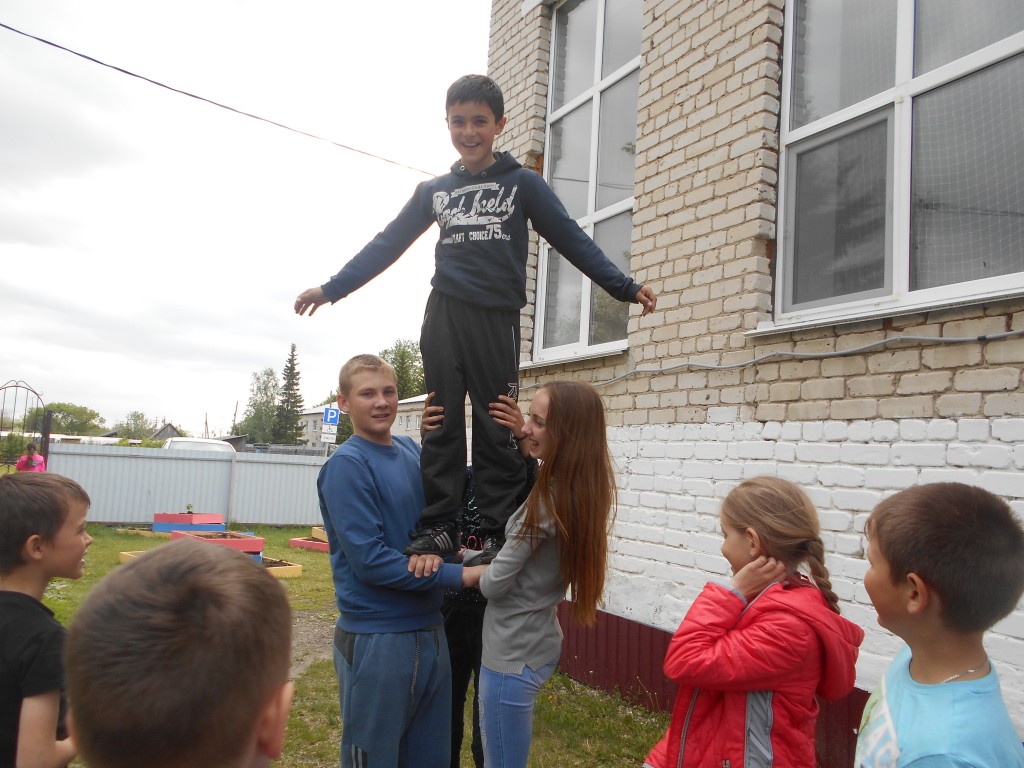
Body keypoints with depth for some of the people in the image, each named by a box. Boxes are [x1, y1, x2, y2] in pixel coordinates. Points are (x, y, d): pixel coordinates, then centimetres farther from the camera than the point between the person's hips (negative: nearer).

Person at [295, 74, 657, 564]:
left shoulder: (522, 184, 7)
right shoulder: (433, 191, 15)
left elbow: (571, 240, 5)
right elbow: (387, 245, 17)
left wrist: (623, 287, -3)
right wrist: (331, 288, 14)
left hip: (496, 320, -3)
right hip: (443, 318, 3)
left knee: (498, 431, -2)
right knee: (441, 426, 3)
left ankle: (499, 532, 4)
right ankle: (438, 526, 9)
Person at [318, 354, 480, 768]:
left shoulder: (411, 450, 6)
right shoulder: (346, 465, -14)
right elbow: (370, 560, -19)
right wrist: (459, 575, -18)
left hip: (429, 629, 7)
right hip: (376, 638, -6)